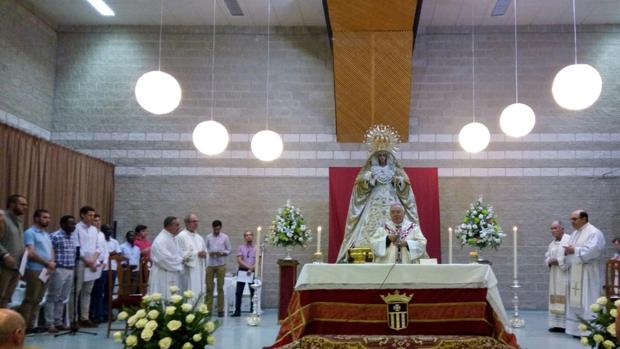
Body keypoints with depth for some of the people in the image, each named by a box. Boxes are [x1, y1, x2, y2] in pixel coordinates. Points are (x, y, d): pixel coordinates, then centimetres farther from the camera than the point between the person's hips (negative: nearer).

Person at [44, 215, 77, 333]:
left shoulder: (71, 238, 15)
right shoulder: (55, 236, -9)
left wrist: (74, 267, 13)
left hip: (70, 270, 8)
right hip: (59, 270, -8)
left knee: (62, 298, 12)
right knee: (53, 297, -1)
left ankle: (58, 322, 18)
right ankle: (50, 324, 3)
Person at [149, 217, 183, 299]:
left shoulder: (173, 238, 12)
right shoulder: (160, 240, -18)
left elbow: (178, 254, 19)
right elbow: (165, 259, -23)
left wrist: (181, 259, -3)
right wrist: (180, 260, -10)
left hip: (172, 276, 9)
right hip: (162, 277, -9)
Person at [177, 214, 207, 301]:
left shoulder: (199, 237, 16)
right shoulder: (181, 236, -7)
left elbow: (204, 251, 21)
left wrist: (204, 254, -3)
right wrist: (196, 254, -16)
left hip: (200, 271, 8)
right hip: (188, 272, -7)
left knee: (200, 294, 8)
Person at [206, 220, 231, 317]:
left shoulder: (225, 237, 2)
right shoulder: (208, 237, 4)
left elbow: (229, 250, 3)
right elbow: (206, 249, 6)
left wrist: (222, 253, -15)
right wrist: (209, 253, -15)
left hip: (221, 265, -1)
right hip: (210, 265, 1)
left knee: (220, 287, 3)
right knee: (209, 287, 2)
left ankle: (220, 309, 8)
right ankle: (208, 309, 8)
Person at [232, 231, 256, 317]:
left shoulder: (256, 248, 4)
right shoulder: (241, 247, 5)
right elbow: (239, 260, -4)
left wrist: (251, 269, -17)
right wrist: (248, 267, -13)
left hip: (252, 272, 0)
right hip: (242, 271, 0)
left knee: (253, 292, 3)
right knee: (239, 292, 0)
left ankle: (253, 310, 12)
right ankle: (237, 311, 6)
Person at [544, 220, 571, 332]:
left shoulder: (569, 240, -7)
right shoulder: (552, 244, 18)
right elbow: (547, 257, 18)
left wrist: (558, 261, -15)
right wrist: (549, 261, -4)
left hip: (565, 275, -7)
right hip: (555, 276, 8)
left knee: (565, 299, -8)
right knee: (555, 299, 6)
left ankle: (566, 324, -5)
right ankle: (557, 324, 9)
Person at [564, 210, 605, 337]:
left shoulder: (593, 233, -10)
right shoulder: (575, 234, 17)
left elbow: (593, 250, -23)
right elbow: (572, 250, 20)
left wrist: (575, 250, -18)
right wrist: (567, 251, -3)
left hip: (588, 274, -9)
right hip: (575, 274, 9)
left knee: (587, 302, -8)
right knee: (576, 301, 8)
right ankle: (579, 329, 13)